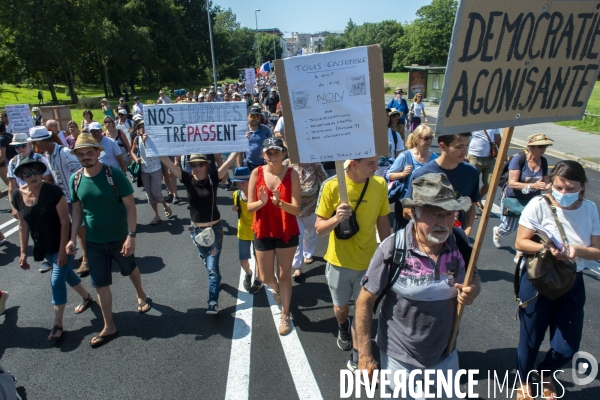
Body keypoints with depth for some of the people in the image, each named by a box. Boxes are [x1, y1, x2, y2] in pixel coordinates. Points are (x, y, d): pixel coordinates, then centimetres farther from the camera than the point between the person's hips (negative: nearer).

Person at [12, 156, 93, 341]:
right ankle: (86, 297, 47)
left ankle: (58, 324, 12)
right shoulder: (18, 196, -6)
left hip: (61, 244, -6)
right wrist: (23, 252, 4)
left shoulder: (53, 191, -22)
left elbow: (64, 222, -20)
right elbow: (23, 226, 4)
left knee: (57, 281, -3)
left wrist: (63, 250, -21)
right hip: (43, 247, 6)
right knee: (66, 272, 22)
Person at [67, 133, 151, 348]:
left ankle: (140, 294, 53)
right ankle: (109, 327, 25)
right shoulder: (76, 179, -5)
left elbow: (130, 206, -17)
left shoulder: (114, 174, -18)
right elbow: (77, 210, 6)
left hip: (119, 238, -3)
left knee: (130, 269, 22)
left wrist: (131, 236, -23)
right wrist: (72, 238, 2)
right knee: (100, 285, 9)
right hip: (93, 242, 3)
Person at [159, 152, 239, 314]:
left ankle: (213, 302, 4)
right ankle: (216, 280, 51)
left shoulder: (213, 178, -13)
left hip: (214, 228, -3)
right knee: (207, 263, 24)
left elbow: (230, 160, -20)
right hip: (196, 230, 3)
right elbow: (166, 161, -13)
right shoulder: (187, 179, -8)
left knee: (213, 266, -4)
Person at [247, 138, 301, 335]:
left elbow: (296, 209, -16)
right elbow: (249, 206, -6)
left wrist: (279, 202, -34)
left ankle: (285, 315, 30)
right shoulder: (257, 173, -8)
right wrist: (262, 202, -26)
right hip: (263, 232, 2)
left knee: (284, 275, 11)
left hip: (287, 232, -2)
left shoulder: (291, 174, -13)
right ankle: (276, 289, 51)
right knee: (266, 277, 15)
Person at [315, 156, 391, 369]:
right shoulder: (332, 186, -18)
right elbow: (319, 228, -12)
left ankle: (357, 358, 31)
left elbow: (382, 221, 3)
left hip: (369, 261, 1)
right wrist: (336, 218, -32)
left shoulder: (380, 184, -10)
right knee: (340, 306, 21)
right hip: (339, 261, -1)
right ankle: (343, 328, 55)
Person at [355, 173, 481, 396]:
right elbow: (365, 301, -16)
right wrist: (365, 355, -13)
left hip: (445, 356, 4)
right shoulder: (393, 249, -25)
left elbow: (474, 279, 6)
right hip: (400, 359, -3)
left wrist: (472, 291, -19)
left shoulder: (460, 243, -13)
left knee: (448, 395, 25)